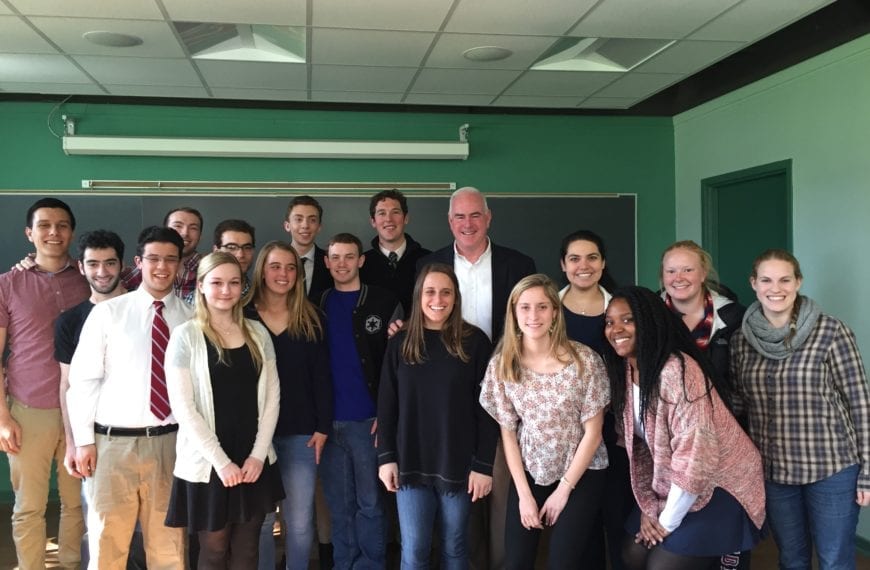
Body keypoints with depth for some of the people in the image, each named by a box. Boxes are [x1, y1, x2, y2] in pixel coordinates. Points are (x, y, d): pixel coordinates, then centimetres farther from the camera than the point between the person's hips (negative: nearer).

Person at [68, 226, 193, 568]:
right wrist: (84, 440, -3)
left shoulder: (191, 318, 3)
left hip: (170, 442, 1)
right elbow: (83, 379, 0)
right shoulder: (108, 312, -1)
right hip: (114, 442, -1)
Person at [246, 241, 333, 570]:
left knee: (300, 521, 4)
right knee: (260, 519, 6)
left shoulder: (312, 319, 6)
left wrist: (323, 427, -2)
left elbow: (322, 376, 4)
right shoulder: (244, 316, 0)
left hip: (301, 433, 1)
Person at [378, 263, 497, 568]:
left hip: (458, 463, -1)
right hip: (411, 463, 1)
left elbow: (486, 408, -5)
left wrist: (484, 464, -8)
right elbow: (386, 405, 5)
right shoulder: (400, 343, 2)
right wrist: (386, 457, 0)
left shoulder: (474, 341, -5)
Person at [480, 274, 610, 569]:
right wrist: (524, 494, -5)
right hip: (528, 473, 3)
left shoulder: (585, 360, -15)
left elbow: (593, 432, -10)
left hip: (582, 473, -2)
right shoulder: (502, 365, -7)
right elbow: (508, 432, -1)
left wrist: (563, 489, -8)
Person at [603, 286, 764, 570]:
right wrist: (648, 507, 0)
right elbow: (639, 445, 7)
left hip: (721, 486, -7)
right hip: (675, 487, 8)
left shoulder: (677, 370, -25)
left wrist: (668, 521, -18)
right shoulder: (625, 371, 1)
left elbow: (696, 451, -27)